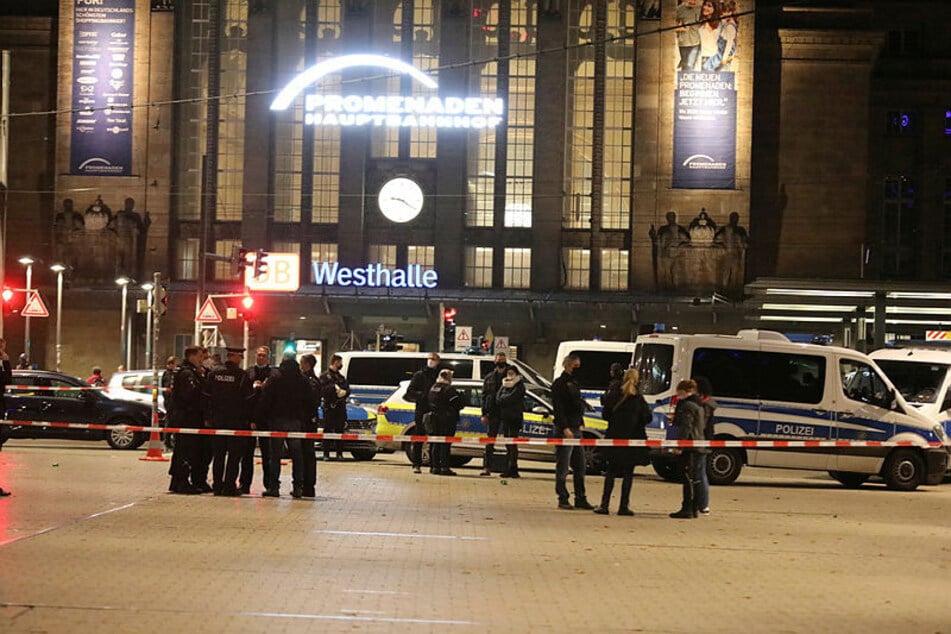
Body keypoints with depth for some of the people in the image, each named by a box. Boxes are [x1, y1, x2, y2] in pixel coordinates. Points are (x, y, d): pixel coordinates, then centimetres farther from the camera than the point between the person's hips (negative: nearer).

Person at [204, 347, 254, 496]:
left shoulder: (214, 373, 2)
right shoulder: (242, 375, -10)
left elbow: (206, 396, 3)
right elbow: (249, 399, -9)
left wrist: (208, 417, 9)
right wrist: (250, 420, -2)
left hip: (217, 420, 4)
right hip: (236, 421, -4)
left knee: (218, 454, 10)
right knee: (234, 455, 2)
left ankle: (217, 485, 11)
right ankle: (229, 486, -1)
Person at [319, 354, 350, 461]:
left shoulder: (341, 377, 20)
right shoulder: (324, 376, 2)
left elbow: (348, 389, 17)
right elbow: (322, 391, -9)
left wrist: (344, 392, -5)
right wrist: (334, 387, -16)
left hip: (341, 408, 5)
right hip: (329, 407, -5)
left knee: (340, 431, 2)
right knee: (328, 431, -5)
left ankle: (339, 453, 6)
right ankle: (326, 454, -3)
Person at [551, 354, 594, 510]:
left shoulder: (574, 383, 19)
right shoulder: (559, 384, -8)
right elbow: (558, 408, -15)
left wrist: (581, 423, 12)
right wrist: (565, 428, -21)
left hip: (576, 429, 9)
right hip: (564, 430, -9)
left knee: (580, 466, 9)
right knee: (563, 467, -3)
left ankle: (580, 499, 14)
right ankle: (563, 499, 1)